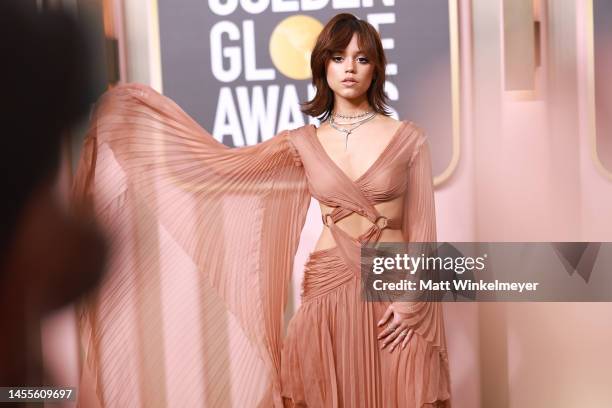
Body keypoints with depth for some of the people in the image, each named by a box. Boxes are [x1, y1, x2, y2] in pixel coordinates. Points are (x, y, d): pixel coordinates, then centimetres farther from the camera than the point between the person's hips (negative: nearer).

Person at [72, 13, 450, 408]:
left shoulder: (408, 138, 0)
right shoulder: (304, 143, 6)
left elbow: (421, 227, 0)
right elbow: (223, 163, 3)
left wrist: (412, 300, -11)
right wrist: (140, 105, 2)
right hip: (330, 291, 2)